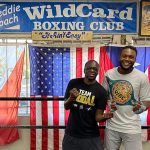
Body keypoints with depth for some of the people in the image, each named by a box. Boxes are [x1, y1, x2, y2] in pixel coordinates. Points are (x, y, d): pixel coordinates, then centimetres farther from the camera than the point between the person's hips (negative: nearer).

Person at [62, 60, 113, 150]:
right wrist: (71, 98, -21)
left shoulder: (101, 91, -10)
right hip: (71, 134, 2)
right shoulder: (73, 83, -3)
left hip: (91, 137, -2)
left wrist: (105, 116, -30)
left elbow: (97, 117, -8)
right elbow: (66, 107, 0)